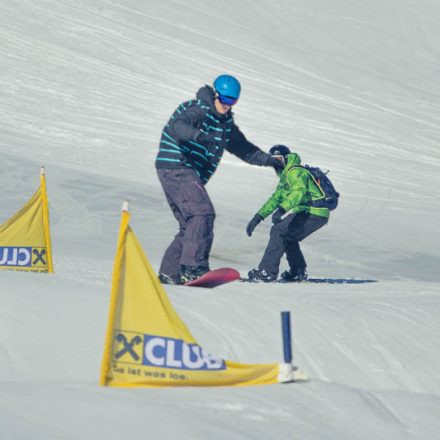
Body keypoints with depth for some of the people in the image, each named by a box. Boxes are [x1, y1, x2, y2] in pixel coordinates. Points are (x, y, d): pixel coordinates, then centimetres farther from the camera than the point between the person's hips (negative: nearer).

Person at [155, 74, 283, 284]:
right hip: (175, 167, -9)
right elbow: (178, 126, -32)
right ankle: (193, 267, -27)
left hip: (191, 175, 9)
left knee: (191, 224, 6)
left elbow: (242, 147, 29)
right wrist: (199, 135, -51)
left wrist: (268, 159, 24)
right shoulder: (197, 109, -11)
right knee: (203, 213, -22)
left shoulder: (226, 122, 17)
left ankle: (169, 272, 8)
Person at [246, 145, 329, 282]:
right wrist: (258, 217, 18)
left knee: (279, 231, -15)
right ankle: (298, 272, 27)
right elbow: (275, 199, 27)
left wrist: (282, 209, -43)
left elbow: (298, 192, -29)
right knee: (287, 236, 23)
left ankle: (267, 271, -18)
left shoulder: (295, 171, -11)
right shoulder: (285, 176, 23)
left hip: (314, 213, -11)